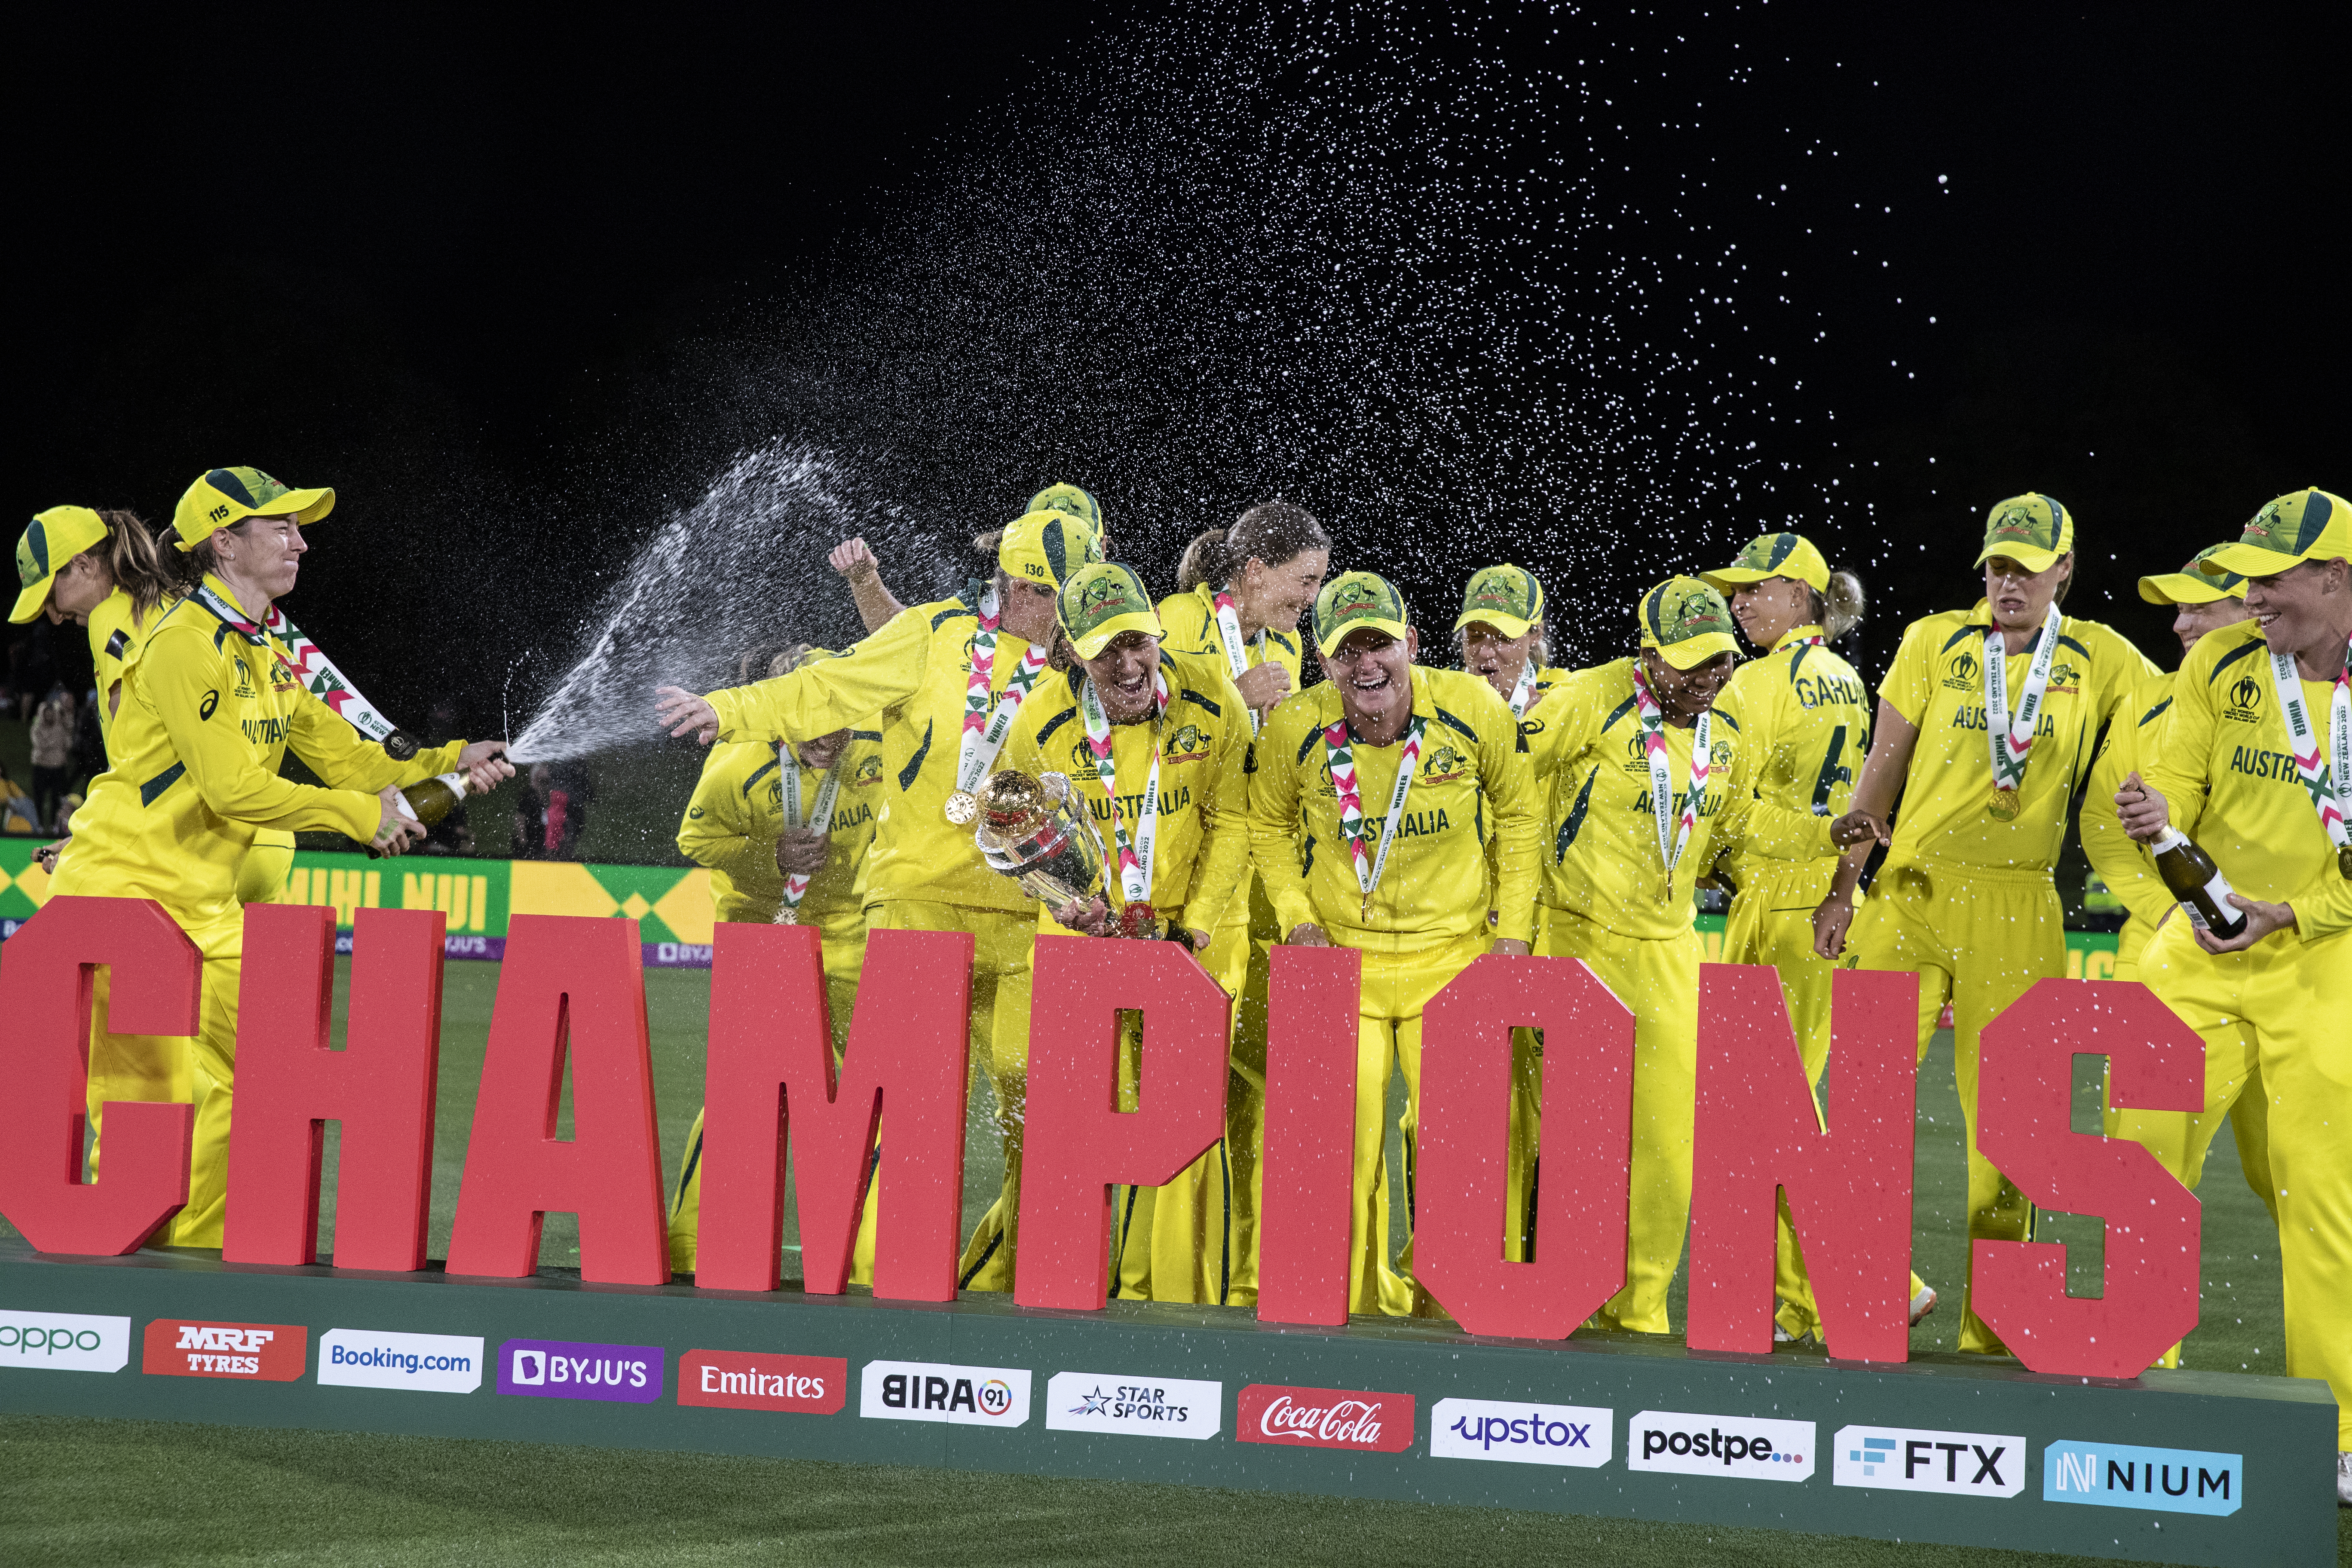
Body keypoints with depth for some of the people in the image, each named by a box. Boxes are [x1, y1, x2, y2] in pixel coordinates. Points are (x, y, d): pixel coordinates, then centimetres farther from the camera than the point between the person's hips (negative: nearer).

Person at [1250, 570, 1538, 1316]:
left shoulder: (1474, 710, -12)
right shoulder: (1293, 729, -12)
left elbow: (1518, 814, 4)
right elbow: (1269, 828, 7)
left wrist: (1513, 928, 1)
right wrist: (1296, 918, -4)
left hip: (1453, 954, 0)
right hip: (1340, 955, 0)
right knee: (1346, 1142, 0)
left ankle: (1441, 1298, 19)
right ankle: (1356, 1300, 18)